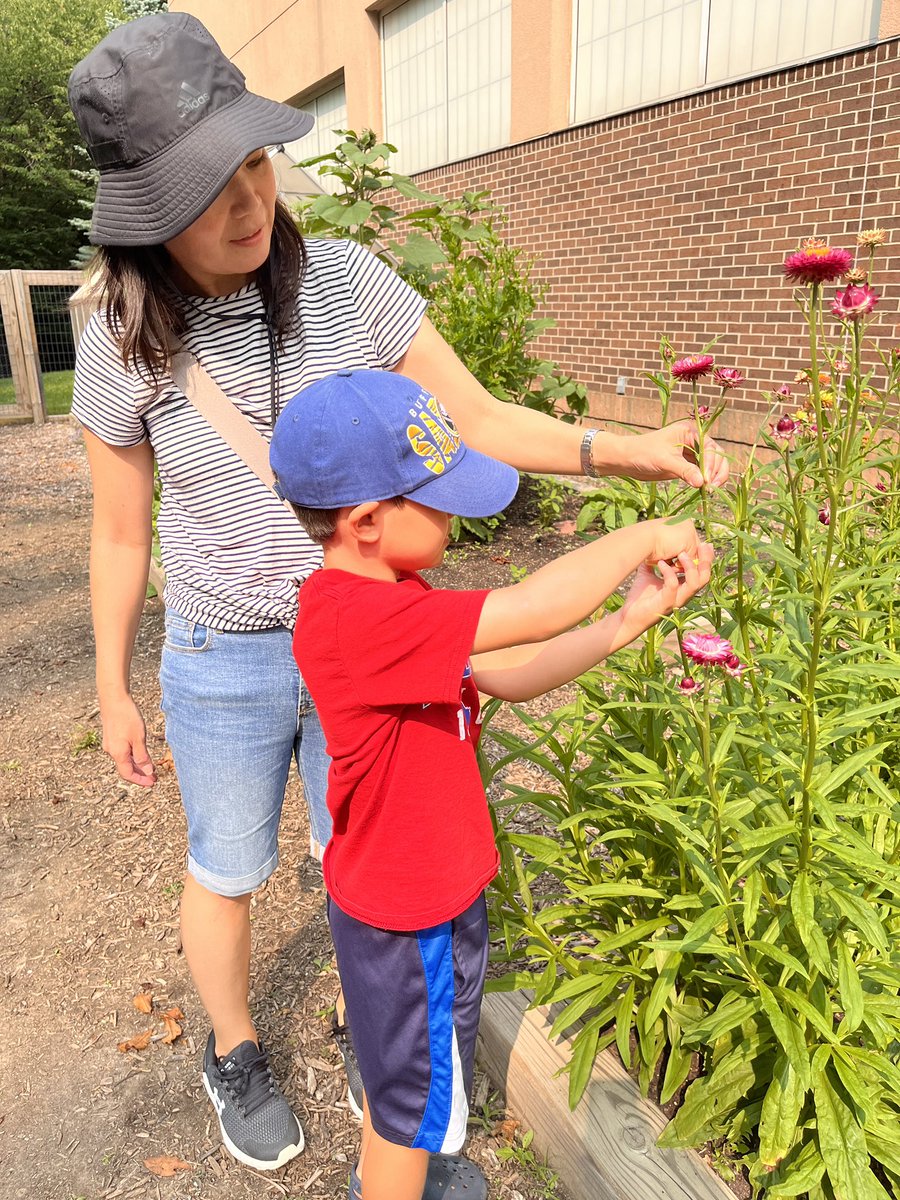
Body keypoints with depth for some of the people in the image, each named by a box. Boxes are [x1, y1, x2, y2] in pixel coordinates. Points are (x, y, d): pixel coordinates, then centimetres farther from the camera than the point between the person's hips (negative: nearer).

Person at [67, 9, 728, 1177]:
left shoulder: (349, 282, -14)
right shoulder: (123, 343, -14)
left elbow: (480, 420, -9)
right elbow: (120, 530, -4)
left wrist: (613, 450, -26)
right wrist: (114, 691, 4)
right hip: (223, 659, -1)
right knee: (226, 873, 19)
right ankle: (235, 1053, 51)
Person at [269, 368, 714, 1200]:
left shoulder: (390, 600, -2)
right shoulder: (356, 617, -35)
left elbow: (509, 676, -4)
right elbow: (533, 611, -40)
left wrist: (629, 621, -13)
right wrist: (645, 536, -24)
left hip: (419, 883, 10)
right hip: (413, 913, -10)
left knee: (402, 1070, 34)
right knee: (418, 1094, 18)